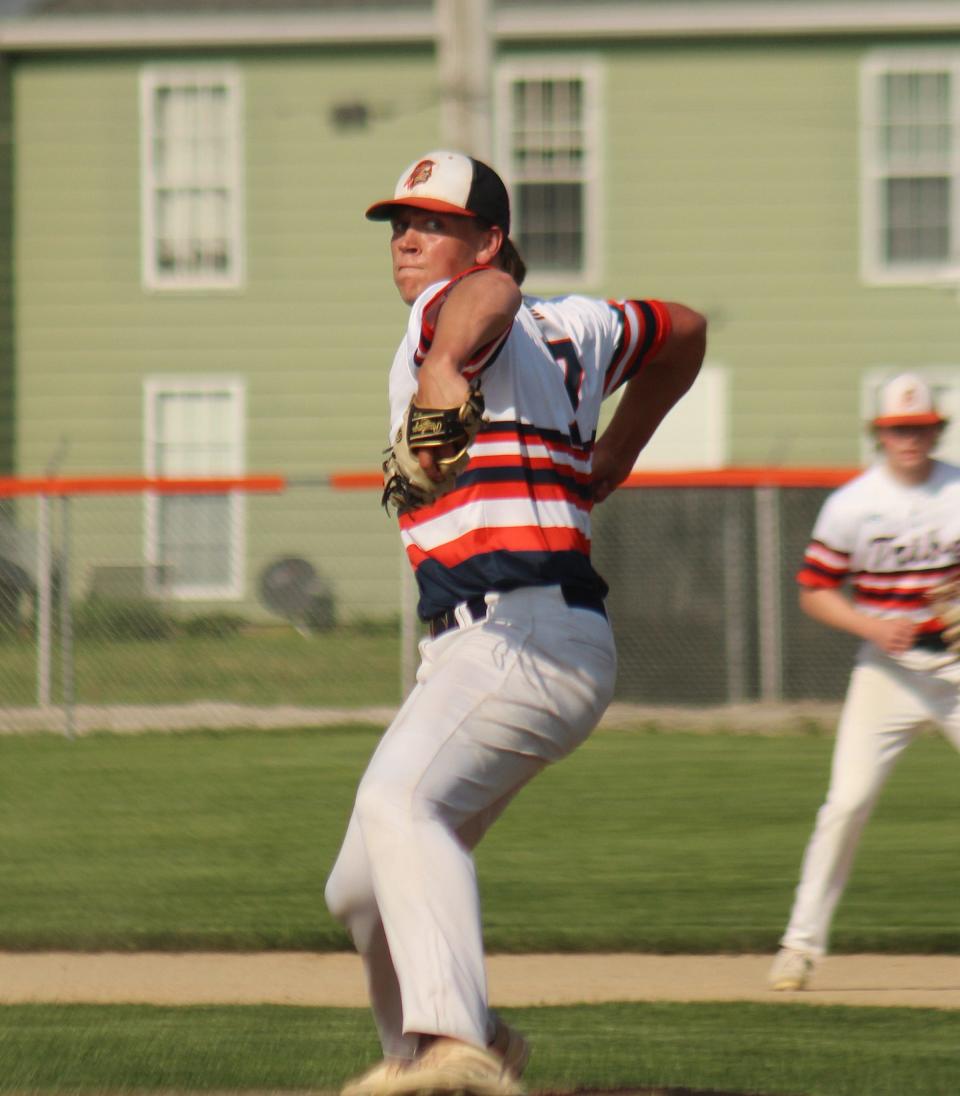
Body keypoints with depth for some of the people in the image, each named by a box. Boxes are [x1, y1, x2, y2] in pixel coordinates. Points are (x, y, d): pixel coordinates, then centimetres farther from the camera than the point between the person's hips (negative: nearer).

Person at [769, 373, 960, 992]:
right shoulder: (851, 505, -2)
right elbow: (815, 591, 3)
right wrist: (872, 626, -13)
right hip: (886, 666, -1)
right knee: (847, 803, -9)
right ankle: (803, 941, 1)